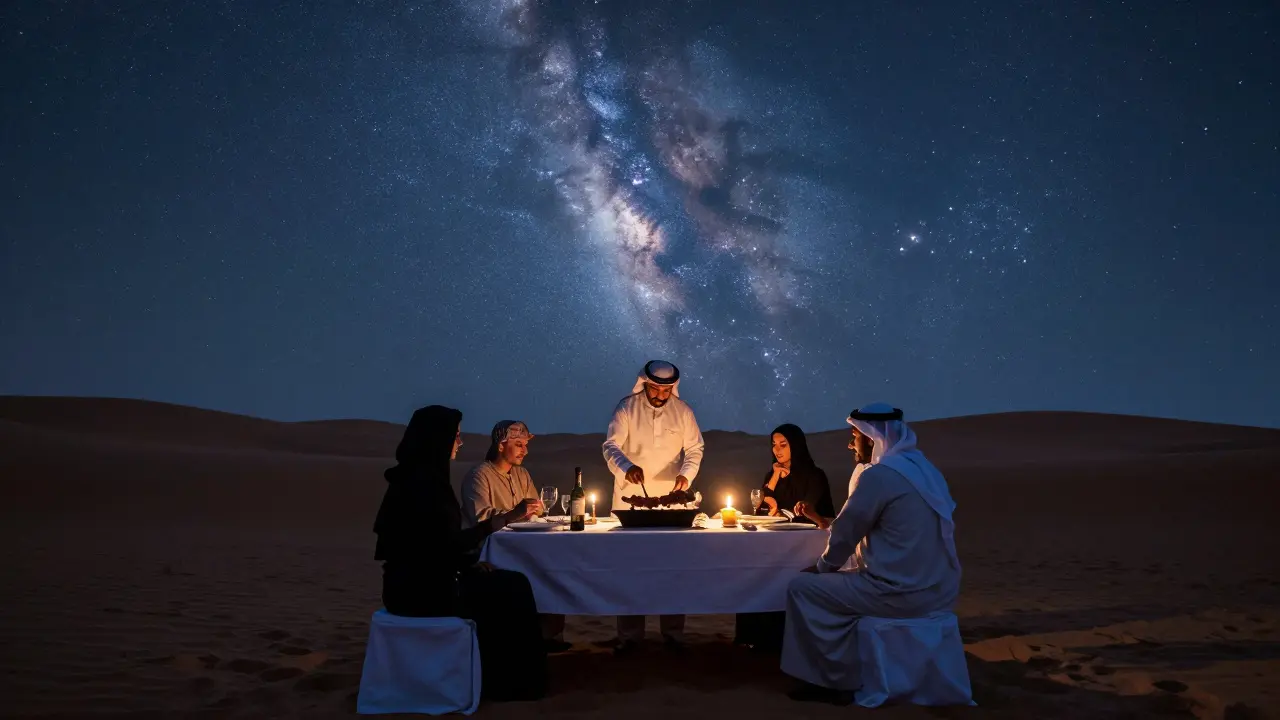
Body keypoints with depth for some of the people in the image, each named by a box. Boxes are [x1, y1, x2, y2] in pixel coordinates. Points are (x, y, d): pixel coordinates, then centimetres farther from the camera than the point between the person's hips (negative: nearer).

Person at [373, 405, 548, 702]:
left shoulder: (418, 477, 12)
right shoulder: (422, 481, -19)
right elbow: (451, 541, -23)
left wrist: (472, 564, 6)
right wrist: (508, 517, -22)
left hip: (418, 582, 9)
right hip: (421, 589, -9)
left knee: (510, 583, 8)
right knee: (513, 588, -5)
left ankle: (499, 676, 15)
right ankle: (510, 682, 9)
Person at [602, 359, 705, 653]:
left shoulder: (683, 411, 1)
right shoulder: (626, 408, -6)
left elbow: (694, 448, 5)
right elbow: (611, 446, -11)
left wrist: (686, 474, -14)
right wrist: (626, 467, -32)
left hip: (671, 499, 2)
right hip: (631, 498, -1)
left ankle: (673, 633, 16)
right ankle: (629, 635, 12)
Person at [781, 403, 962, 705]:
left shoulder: (878, 475, -15)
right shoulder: (923, 468, 13)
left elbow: (847, 532, -7)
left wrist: (822, 566, 11)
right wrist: (820, 519, 25)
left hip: (903, 592, -9)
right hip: (939, 590, 9)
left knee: (803, 587, 1)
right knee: (837, 581, 28)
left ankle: (838, 680, 9)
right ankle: (837, 673, 31)